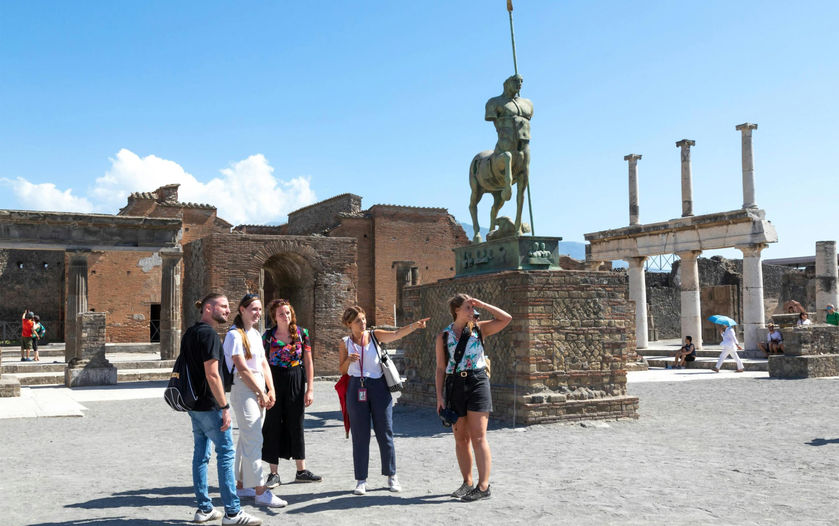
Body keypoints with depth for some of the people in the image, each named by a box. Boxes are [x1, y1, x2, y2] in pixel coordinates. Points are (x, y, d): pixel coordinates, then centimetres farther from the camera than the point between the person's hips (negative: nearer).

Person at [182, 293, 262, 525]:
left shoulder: (189, 333, 13)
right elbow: (212, 375, -21)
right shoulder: (208, 334, -17)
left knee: (201, 453, 13)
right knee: (226, 453, -4)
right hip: (209, 406, -9)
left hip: (194, 405, 9)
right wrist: (224, 407, -18)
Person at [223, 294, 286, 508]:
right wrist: (261, 393, -12)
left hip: (258, 390, 9)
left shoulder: (256, 334, 15)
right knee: (253, 440, -9)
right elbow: (242, 369, -16)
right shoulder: (235, 335, -11)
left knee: (247, 439, 14)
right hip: (243, 389, -9)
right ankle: (260, 491, -6)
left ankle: (241, 485, 24)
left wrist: (270, 390, 4)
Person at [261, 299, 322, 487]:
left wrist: (310, 389, -3)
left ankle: (301, 471, 19)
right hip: (274, 382, -1)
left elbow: (308, 362, 2)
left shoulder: (301, 333, 1)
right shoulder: (268, 336, -1)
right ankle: (274, 473, 12)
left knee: (296, 426, 9)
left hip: (296, 382, 1)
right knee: (274, 426, 2)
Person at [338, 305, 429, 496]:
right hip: (356, 388, 0)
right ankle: (361, 480, 12)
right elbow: (342, 370, 9)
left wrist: (415, 325, -30)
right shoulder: (345, 343, 6)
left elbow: (396, 334, -13)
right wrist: (349, 360, -12)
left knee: (385, 433, 4)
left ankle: (391, 476, 16)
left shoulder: (375, 335, 3)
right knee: (360, 435, 4)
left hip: (378, 386, 0)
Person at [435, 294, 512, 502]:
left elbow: (506, 318, 0)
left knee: (478, 437, -7)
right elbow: (440, 369, 8)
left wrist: (482, 304, 0)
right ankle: (467, 483, 18)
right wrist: (440, 395, 2)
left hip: (477, 383, -2)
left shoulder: (479, 329, 7)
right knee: (461, 439, 7)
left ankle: (483, 486, -5)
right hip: (455, 385, 2)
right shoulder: (443, 336, 8)